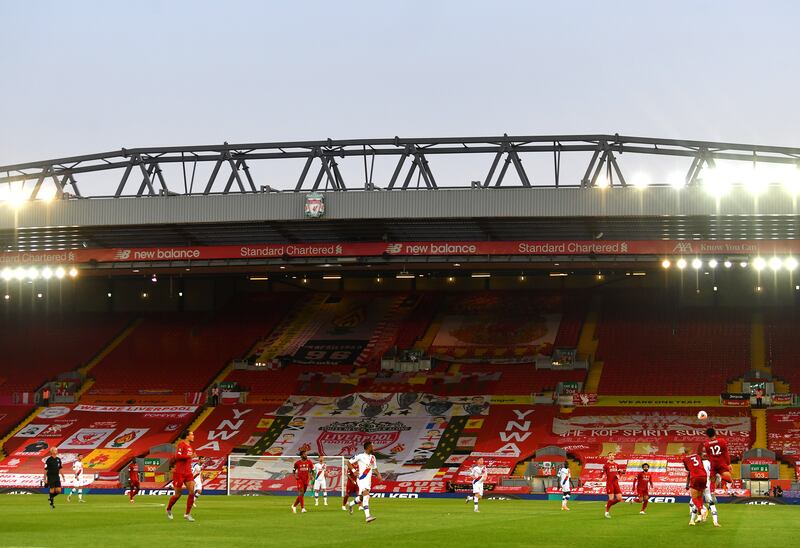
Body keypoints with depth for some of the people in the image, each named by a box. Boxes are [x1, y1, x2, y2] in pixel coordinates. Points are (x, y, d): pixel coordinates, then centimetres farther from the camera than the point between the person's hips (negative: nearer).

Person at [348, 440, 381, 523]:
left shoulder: (372, 457, 11)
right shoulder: (360, 456, -8)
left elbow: (375, 468, 22)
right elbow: (348, 463, -3)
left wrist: (378, 475, 4)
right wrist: (354, 471, -14)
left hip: (368, 480, 7)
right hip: (361, 479, -7)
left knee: (362, 497, 13)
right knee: (366, 494, -22)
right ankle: (367, 516, -28)